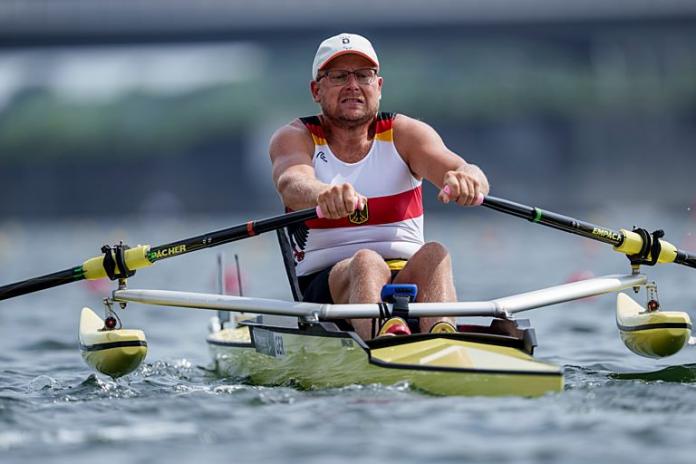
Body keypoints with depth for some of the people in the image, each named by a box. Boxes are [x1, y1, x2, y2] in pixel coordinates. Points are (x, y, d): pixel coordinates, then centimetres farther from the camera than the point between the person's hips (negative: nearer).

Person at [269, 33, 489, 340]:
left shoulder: (404, 134, 9)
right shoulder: (295, 138, 5)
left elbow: (452, 166, -13)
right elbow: (292, 182, -20)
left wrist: (465, 177, -41)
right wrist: (323, 194, -46)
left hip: (410, 280, 2)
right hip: (326, 286, -1)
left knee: (434, 254, -31)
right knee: (366, 262, -34)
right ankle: (386, 339, -69)